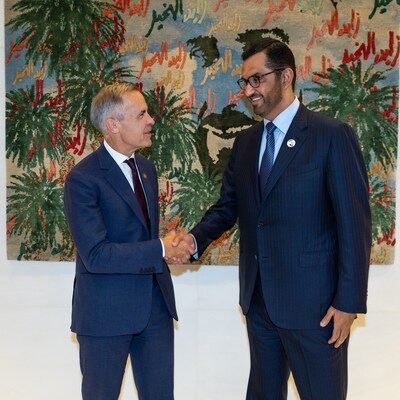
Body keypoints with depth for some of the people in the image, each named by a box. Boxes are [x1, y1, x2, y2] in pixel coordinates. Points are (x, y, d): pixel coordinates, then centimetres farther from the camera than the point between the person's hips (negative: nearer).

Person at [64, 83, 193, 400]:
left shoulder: (147, 168, 9)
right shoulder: (83, 178, -16)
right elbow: (95, 255, -22)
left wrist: (172, 245, -2)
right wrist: (161, 249, -19)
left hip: (156, 303, 7)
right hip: (106, 311, -6)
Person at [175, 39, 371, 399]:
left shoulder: (333, 135, -10)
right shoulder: (245, 142, 10)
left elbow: (354, 222, -12)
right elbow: (228, 206, 11)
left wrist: (349, 301, -14)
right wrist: (195, 239, -9)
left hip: (312, 300, -6)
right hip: (259, 297, 6)